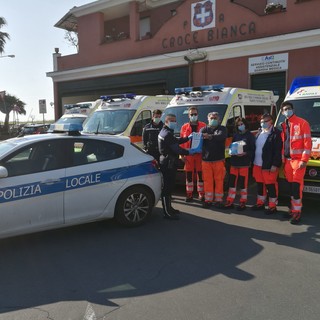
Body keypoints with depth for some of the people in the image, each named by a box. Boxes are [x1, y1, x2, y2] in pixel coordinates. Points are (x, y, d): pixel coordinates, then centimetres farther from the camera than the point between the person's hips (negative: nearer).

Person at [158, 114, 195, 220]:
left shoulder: (164, 132, 18)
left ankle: (168, 208, 28)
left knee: (168, 186, 18)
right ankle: (167, 212, -4)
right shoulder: (167, 134, -17)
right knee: (167, 187, -8)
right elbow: (176, 148, -20)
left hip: (167, 162, 11)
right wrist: (188, 152, -8)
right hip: (168, 163, -11)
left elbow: (176, 140, 21)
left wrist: (188, 138, 13)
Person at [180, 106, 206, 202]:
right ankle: (189, 194, 14)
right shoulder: (184, 127, 6)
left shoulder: (203, 126, 5)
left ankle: (201, 194, 16)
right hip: (188, 154, 1)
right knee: (189, 175, 5)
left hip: (200, 154, 0)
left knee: (201, 174, 5)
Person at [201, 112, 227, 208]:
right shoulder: (204, 129, 13)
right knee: (207, 180, 3)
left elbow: (221, 136, -17)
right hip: (206, 159, 2)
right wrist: (202, 136, -30)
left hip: (219, 159, -1)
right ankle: (208, 200, 11)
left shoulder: (222, 129, 6)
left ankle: (218, 200, 9)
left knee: (219, 180, 0)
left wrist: (210, 136, -34)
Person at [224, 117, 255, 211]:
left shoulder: (250, 135, 0)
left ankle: (243, 202, 10)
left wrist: (245, 153, -20)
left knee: (243, 183, -1)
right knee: (232, 182, 4)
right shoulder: (235, 135, 13)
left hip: (244, 163, -4)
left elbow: (253, 150, -5)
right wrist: (231, 152, -5)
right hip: (234, 162, 4)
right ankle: (230, 201, 11)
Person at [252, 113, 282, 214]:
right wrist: (253, 161, 14)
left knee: (270, 185, -1)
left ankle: (272, 206, 9)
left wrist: (275, 164, -19)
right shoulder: (259, 133, 16)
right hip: (257, 164, 8)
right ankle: (260, 203, 27)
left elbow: (278, 151, -14)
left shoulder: (276, 133, -9)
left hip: (269, 165, -7)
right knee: (260, 184, 14)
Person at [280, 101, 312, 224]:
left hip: (298, 159, -6)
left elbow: (307, 143, -9)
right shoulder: (283, 126, 13)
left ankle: (296, 212, -1)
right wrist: (282, 159, 10)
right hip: (287, 160, 6)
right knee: (291, 185, 11)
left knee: (296, 185, -8)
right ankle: (293, 208, 21)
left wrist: (304, 160, -14)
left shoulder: (302, 123, -5)